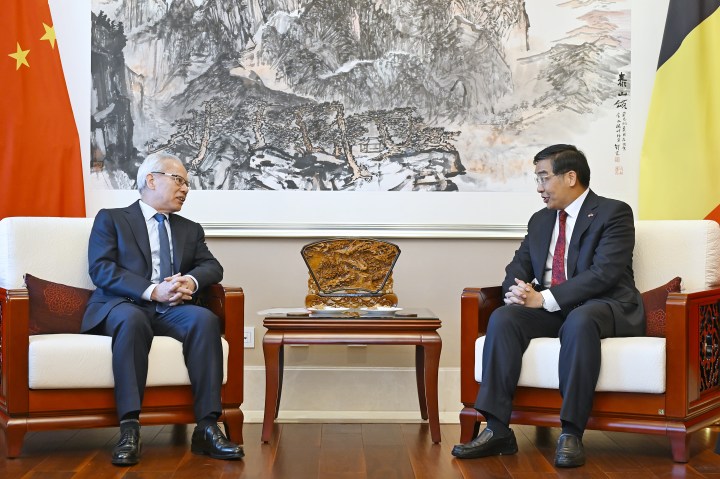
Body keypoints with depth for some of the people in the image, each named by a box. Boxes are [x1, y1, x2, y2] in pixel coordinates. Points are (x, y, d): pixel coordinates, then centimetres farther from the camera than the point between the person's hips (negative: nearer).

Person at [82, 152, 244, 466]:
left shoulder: (191, 229, 27)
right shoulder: (111, 219, 11)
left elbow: (212, 266, 13)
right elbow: (100, 269, -4)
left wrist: (191, 281, -12)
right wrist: (152, 291, -17)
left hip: (171, 310, 4)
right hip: (122, 306, -3)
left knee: (205, 319, -30)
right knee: (133, 319, -39)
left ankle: (207, 428, -33)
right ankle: (129, 430, -41)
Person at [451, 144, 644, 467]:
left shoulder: (614, 213, -4)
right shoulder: (540, 220, 18)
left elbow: (604, 273, -17)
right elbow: (518, 266, 16)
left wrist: (545, 298, -22)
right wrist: (516, 290, -11)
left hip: (604, 307, -6)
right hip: (550, 309, 6)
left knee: (579, 322, -39)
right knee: (503, 318, -22)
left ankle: (571, 434, -35)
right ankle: (497, 431, -27)